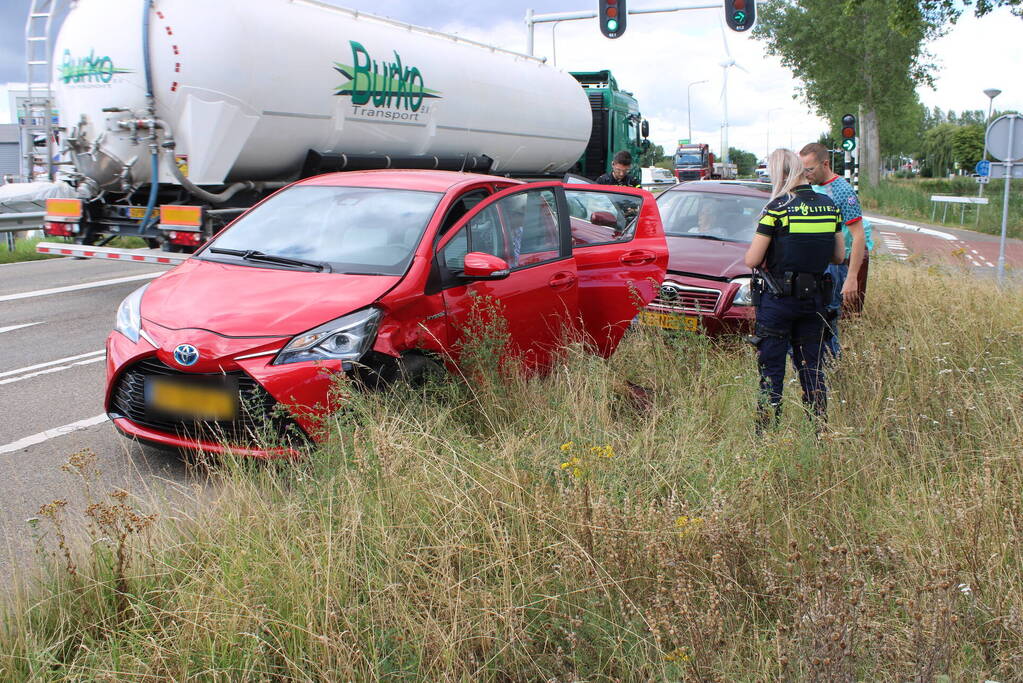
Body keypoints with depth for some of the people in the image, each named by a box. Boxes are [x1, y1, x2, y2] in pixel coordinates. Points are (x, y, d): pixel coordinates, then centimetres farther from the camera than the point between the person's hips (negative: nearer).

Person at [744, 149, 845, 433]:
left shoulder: (778, 207, -14)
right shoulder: (829, 206, 4)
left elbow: (752, 260, -14)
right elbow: (839, 255, 11)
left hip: (778, 299, -5)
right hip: (815, 298, 5)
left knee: (771, 368, 3)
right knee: (812, 366, 15)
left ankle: (766, 431, 7)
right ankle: (820, 429, 20)